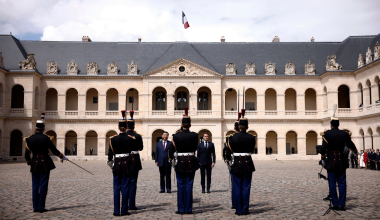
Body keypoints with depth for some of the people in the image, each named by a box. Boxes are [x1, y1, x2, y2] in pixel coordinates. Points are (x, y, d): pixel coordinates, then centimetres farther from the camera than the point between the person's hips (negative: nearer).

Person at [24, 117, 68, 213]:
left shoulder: (30, 139, 0)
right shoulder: (46, 138, -7)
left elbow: (27, 154, 2)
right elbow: (54, 151, -3)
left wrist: (29, 162, 19)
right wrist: (63, 157, 12)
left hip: (35, 163, 3)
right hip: (45, 162, -3)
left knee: (35, 186, 9)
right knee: (43, 185, 2)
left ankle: (35, 207, 11)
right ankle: (41, 207, 2)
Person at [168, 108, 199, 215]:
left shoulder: (176, 136, -8)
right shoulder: (195, 135, -6)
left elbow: (171, 150, -5)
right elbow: (195, 148, 7)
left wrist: (171, 158, 13)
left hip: (180, 163, 0)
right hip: (191, 162, 0)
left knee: (180, 186, 6)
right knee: (189, 186, 6)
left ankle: (181, 209, 9)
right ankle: (188, 209, 9)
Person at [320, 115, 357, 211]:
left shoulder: (326, 134, -6)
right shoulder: (344, 134, 2)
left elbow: (324, 148, -12)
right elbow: (351, 145, 16)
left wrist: (323, 159, 0)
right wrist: (355, 150, 37)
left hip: (331, 162, -2)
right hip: (342, 162, 2)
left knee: (332, 184, 5)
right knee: (342, 183, 7)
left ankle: (335, 204, 7)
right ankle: (342, 205, 8)